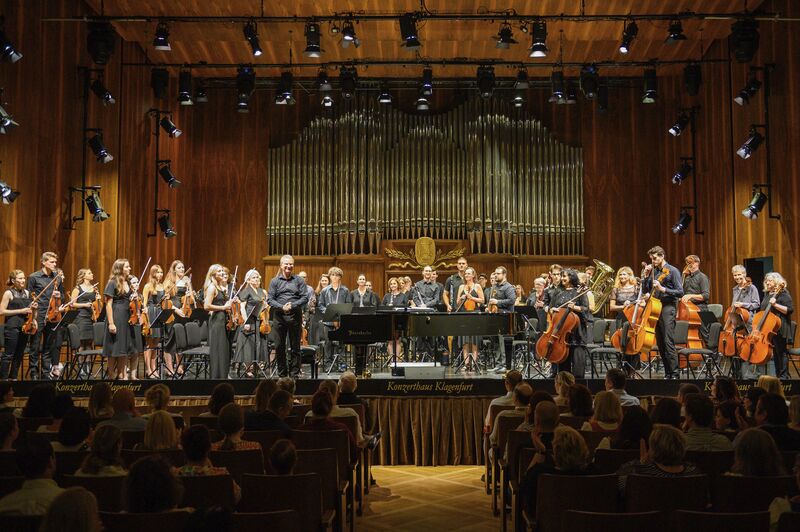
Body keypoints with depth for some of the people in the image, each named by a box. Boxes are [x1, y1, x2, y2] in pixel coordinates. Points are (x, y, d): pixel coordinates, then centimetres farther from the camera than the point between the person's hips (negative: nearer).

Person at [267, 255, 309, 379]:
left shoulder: (299, 281, 6)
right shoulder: (275, 281, 7)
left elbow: (305, 298, -1)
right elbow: (269, 299, -1)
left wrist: (293, 305, -16)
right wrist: (282, 307, -15)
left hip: (295, 316, -1)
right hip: (279, 317, 1)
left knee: (295, 347, 3)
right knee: (280, 347, 5)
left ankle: (295, 373, 9)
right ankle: (282, 373, 15)